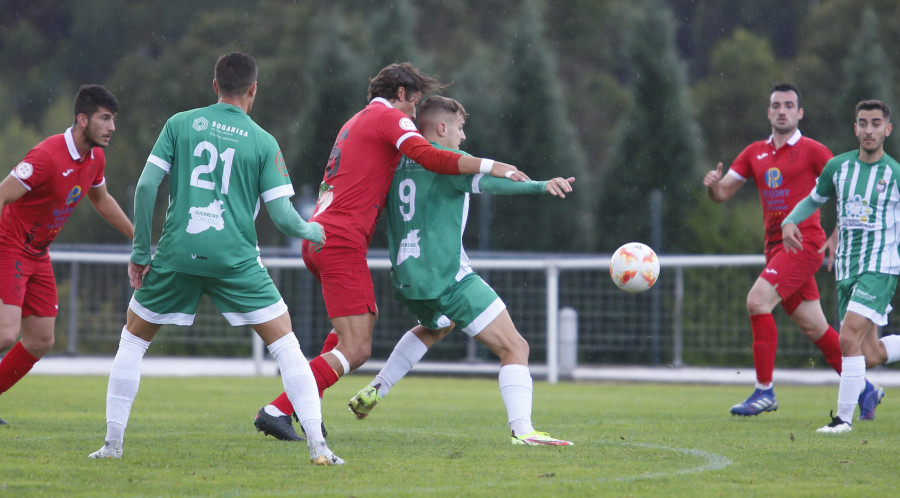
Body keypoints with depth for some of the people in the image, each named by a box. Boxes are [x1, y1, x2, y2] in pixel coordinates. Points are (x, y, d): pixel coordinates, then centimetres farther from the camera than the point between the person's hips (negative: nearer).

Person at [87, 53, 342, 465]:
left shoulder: (180, 124, 7)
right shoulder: (263, 143, 4)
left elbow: (146, 187, 1)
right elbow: (282, 217, -1)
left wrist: (140, 251, 8)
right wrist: (313, 231, 21)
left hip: (176, 254, 1)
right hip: (235, 258, -1)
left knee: (132, 340, 19)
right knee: (285, 345, 7)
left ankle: (113, 442, 15)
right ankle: (317, 444, -3)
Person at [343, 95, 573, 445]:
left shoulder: (398, 166, 14)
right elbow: (485, 180, -25)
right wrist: (539, 186, -37)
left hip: (405, 281, 8)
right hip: (447, 277, -8)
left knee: (436, 326, 42)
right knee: (515, 348, -8)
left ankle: (374, 392, 36)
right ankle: (521, 429, -27)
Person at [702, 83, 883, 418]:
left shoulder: (812, 151, -3)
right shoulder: (755, 153, 13)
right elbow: (722, 193, 13)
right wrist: (713, 184, -10)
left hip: (804, 242, -6)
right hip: (775, 247, 6)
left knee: (757, 300, -22)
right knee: (814, 328, 8)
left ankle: (765, 390, -17)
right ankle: (865, 390, 21)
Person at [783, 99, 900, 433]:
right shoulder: (838, 167, 6)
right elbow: (814, 199, 20)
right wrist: (789, 221, 2)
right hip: (846, 269, 5)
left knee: (849, 339, -21)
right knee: (870, 356, 4)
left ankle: (845, 416, -11)